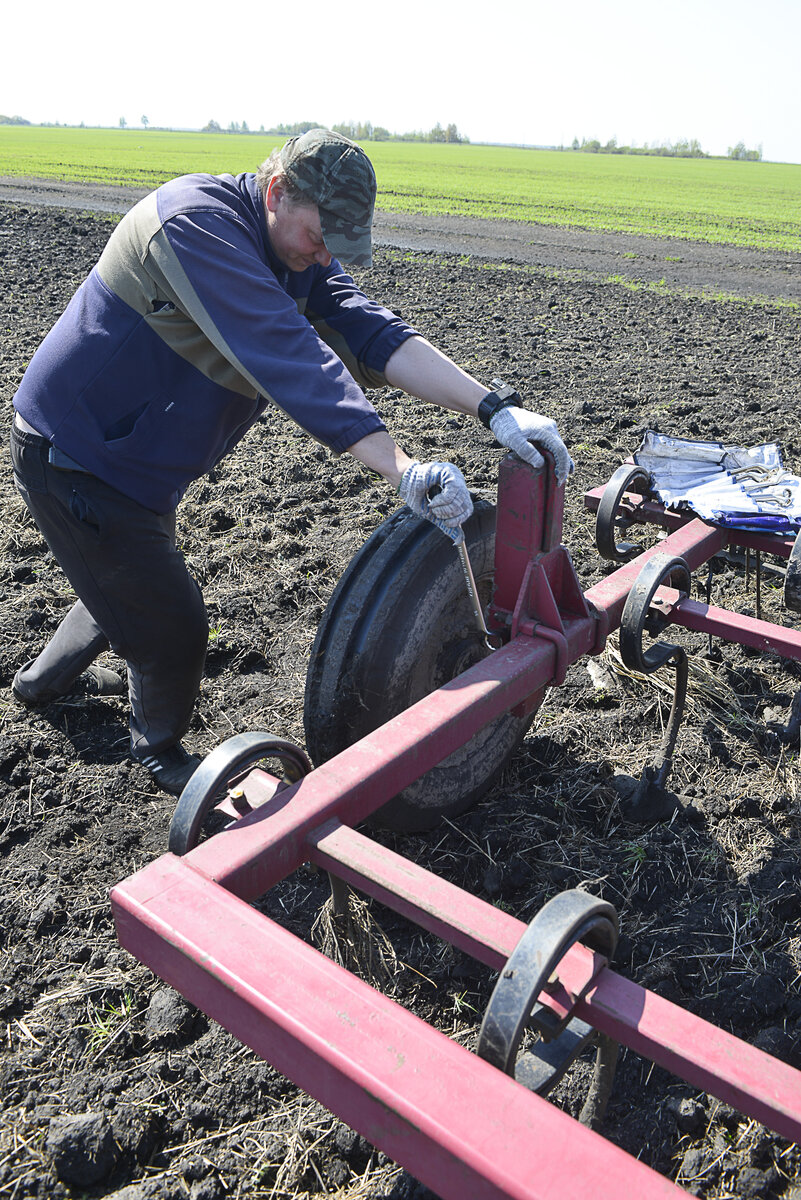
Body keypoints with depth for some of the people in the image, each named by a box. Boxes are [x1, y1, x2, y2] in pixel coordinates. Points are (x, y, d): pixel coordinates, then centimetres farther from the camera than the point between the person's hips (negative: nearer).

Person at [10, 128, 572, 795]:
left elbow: (371, 331, -15)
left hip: (137, 456, 9)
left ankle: (45, 680, 55)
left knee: (129, 584, 28)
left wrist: (494, 407, -28)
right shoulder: (196, 222, -29)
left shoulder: (299, 251, -2)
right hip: (75, 457, -9)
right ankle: (161, 753, 28)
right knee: (172, 628, -1)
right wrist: (402, 468, -46)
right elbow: (287, 357, -40)